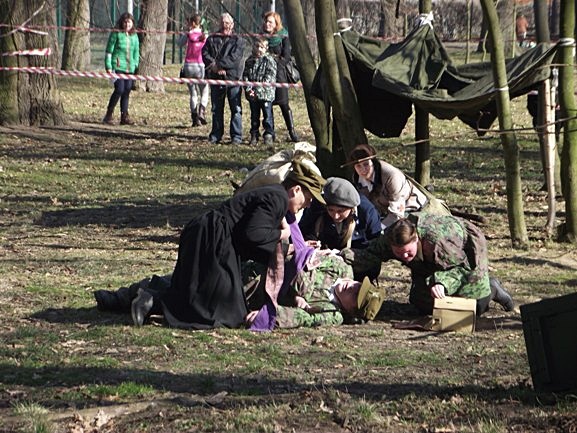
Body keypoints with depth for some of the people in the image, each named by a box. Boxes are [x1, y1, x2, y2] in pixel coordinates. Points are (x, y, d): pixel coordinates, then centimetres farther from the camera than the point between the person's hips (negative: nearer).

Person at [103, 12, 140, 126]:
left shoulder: (134, 36, 14)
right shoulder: (116, 34, -1)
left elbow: (136, 52, 21)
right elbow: (109, 51, -1)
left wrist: (135, 65, 11)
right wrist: (108, 66, -6)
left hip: (130, 68, 5)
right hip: (117, 67, -5)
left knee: (127, 92, 4)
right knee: (119, 89, -15)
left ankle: (124, 117, 10)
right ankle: (108, 115, -4)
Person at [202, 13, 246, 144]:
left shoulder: (238, 40, 1)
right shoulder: (212, 39, 13)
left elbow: (234, 58, -12)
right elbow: (205, 54, 1)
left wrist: (218, 64, -17)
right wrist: (215, 67, -15)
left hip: (232, 79, -3)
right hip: (216, 79, 4)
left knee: (236, 109, -3)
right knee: (216, 109, 10)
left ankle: (236, 136, 0)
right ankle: (216, 135, 18)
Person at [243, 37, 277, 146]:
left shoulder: (269, 60, -5)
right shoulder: (249, 61, 10)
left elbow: (270, 77, -11)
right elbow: (245, 76, 8)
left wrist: (258, 89, -17)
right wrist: (248, 89, -9)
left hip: (266, 94, -4)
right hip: (252, 95, 4)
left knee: (267, 115, -1)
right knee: (254, 116, 11)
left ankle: (269, 135, 7)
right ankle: (254, 136, 18)